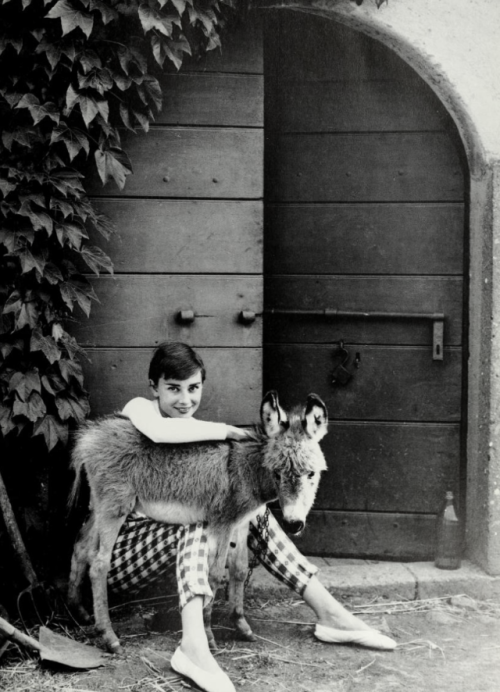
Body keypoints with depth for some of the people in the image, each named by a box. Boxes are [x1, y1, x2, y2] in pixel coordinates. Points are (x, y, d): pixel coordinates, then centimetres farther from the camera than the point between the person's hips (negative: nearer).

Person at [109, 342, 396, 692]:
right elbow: (159, 431, -36)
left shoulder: (194, 428, 10)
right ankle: (194, 647, -46)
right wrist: (224, 430, -25)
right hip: (114, 552, -7)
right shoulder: (138, 409, -11)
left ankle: (329, 611, -10)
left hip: (162, 544, 7)